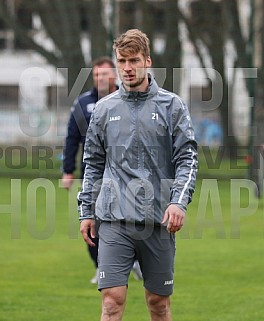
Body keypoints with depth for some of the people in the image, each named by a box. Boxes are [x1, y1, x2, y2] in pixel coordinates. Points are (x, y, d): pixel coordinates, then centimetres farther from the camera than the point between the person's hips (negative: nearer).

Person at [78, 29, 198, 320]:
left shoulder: (171, 105, 3)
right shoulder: (104, 108, 9)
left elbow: (187, 158, -1)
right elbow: (93, 164, 15)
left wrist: (179, 201, -15)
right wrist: (86, 211, 10)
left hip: (158, 220, -1)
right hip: (114, 220, 1)